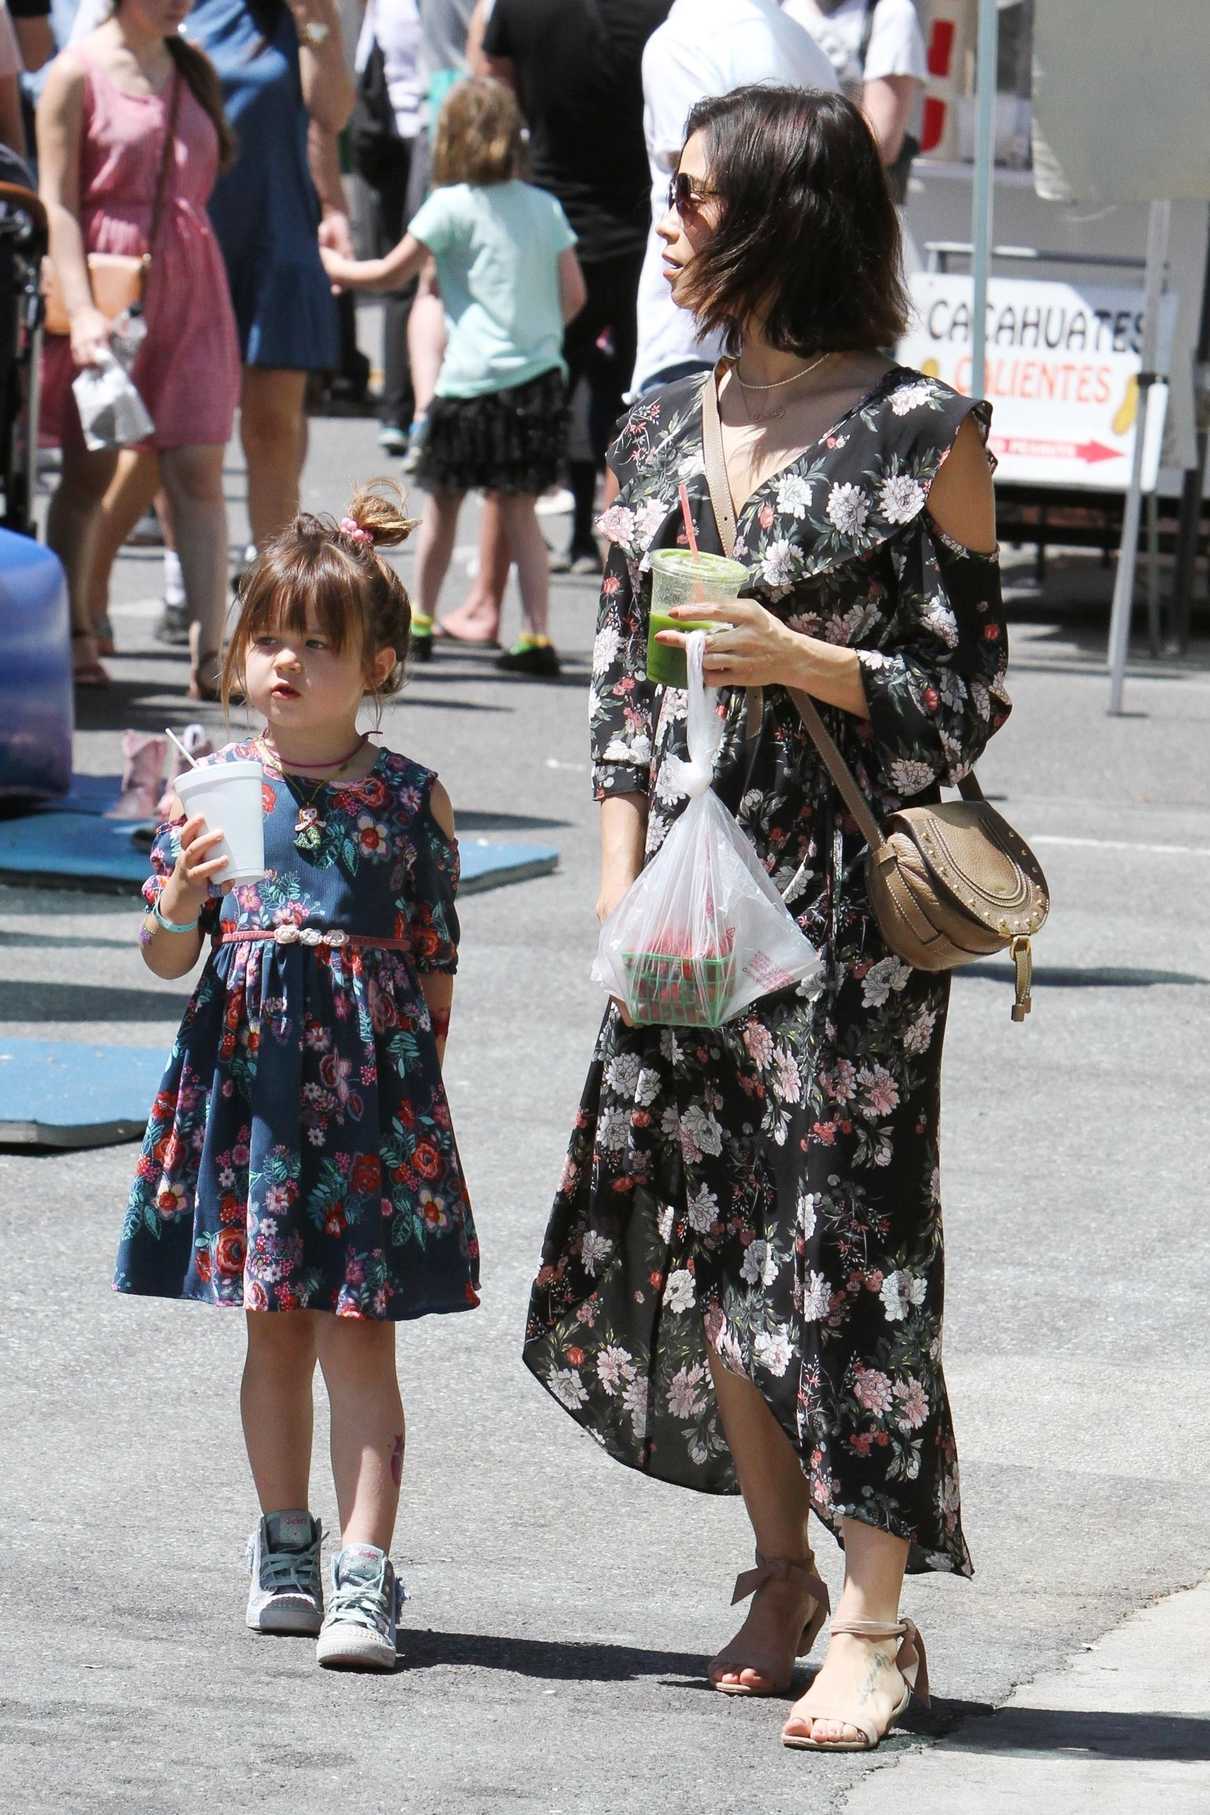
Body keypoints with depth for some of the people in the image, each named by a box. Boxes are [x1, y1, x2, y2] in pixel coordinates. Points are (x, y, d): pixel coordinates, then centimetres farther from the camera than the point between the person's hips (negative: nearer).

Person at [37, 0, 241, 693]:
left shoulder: (194, 68, 13)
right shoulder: (78, 72, -3)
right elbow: (58, 202, -8)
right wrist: (82, 310, -15)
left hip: (191, 286, 4)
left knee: (197, 471, -4)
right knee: (89, 470, 4)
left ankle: (211, 655, -7)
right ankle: (74, 637, 16)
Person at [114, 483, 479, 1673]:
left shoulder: (412, 800, -1)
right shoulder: (218, 783, 2)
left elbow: (435, 969, 4)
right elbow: (165, 960, 3)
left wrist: (416, 1087, 0)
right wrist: (183, 898, -17)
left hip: (370, 1080, -2)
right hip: (248, 1068, 2)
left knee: (358, 1334, -5)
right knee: (274, 1330, 12)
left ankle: (362, 1573, -6)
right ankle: (285, 1548, 26)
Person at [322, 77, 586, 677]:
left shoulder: (452, 206, -7)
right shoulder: (545, 207, 7)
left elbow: (390, 273, -3)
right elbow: (573, 294, 8)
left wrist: (330, 266, 12)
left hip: (473, 382, -4)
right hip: (540, 375, 4)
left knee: (442, 504, 11)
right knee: (519, 509, 6)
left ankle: (419, 622, 23)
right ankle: (536, 634, -4)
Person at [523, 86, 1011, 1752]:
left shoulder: (921, 434, -7)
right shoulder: (664, 431, 10)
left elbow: (972, 692, -5)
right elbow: (626, 678, 13)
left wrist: (806, 663, -19)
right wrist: (622, 877, 4)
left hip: (852, 894, -6)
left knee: (844, 1238, -6)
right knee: (698, 1235, 7)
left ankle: (874, 1620, 1)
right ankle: (781, 1580, 23)